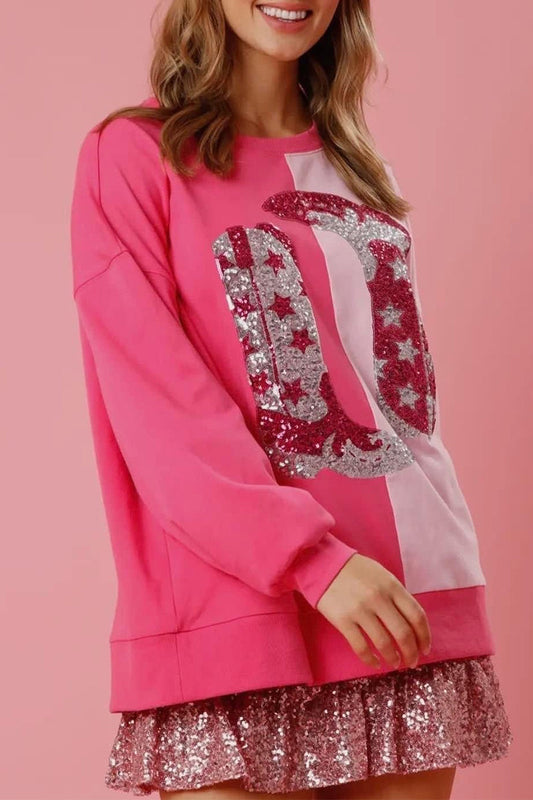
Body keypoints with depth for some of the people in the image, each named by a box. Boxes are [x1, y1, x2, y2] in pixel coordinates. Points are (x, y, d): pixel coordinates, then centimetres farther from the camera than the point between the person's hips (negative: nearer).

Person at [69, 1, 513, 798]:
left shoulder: (362, 172, 17)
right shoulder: (133, 154, 0)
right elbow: (157, 402, -10)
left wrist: (450, 579, 13)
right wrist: (314, 558, -19)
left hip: (417, 603, 5)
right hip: (242, 612, -5)